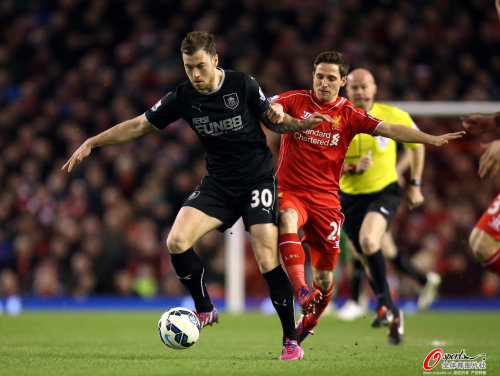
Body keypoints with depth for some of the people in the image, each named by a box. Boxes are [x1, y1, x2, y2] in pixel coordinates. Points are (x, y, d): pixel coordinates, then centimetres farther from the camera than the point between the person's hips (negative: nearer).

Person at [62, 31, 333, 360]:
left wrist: (303, 124, -15)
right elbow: (139, 125, 5)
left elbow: (273, 120, 6)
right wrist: (91, 143, 0)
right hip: (218, 183, 3)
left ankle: (291, 339, -2)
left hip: (258, 179, -3)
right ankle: (205, 310, 4)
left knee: (268, 261, -15)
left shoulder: (242, 85, -9)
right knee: (177, 241, -18)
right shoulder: (183, 98, -3)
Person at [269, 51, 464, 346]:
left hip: (325, 198, 1)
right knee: (287, 220, -38)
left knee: (324, 276, 4)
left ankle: (309, 322, 33)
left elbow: (390, 129, -5)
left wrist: (432, 139, -16)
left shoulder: (349, 114, 3)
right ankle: (301, 290, -46)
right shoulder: (294, 101, 1)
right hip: (289, 191, -1)